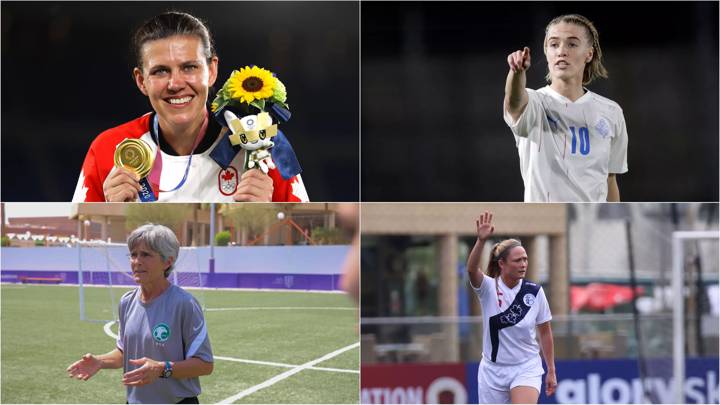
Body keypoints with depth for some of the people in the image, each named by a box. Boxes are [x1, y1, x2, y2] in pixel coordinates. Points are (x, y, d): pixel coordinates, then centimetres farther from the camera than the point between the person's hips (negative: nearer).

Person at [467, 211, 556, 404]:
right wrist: (481, 240, -48)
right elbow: (472, 269, -32)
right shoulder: (488, 287, -9)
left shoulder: (535, 292, -5)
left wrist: (551, 370, 6)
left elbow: (545, 332, 5)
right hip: (492, 371, 1)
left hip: (526, 368, -1)